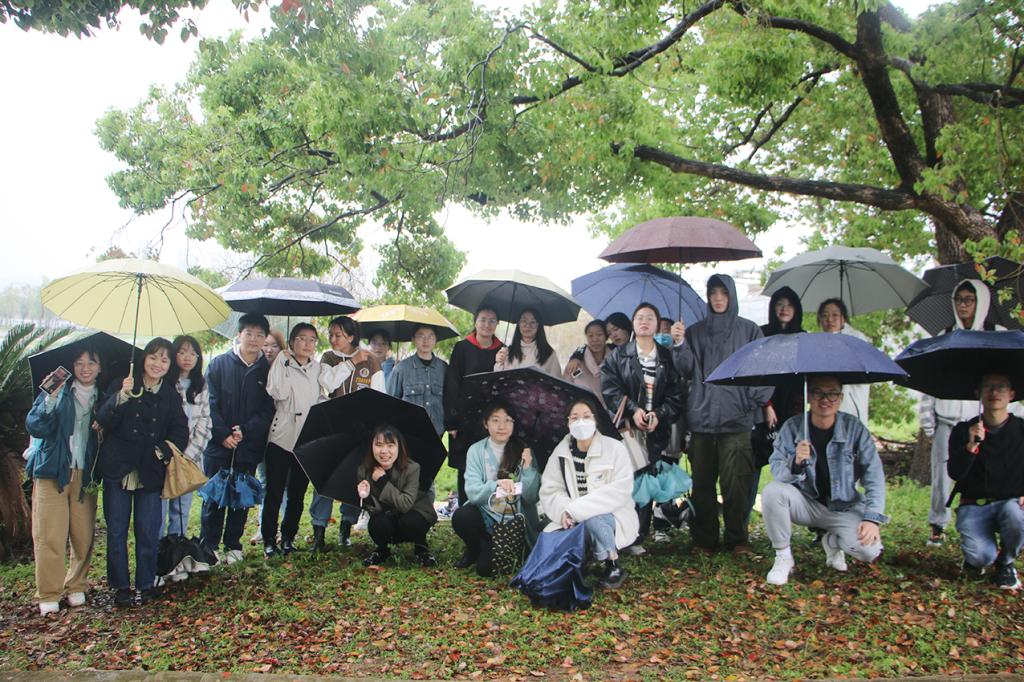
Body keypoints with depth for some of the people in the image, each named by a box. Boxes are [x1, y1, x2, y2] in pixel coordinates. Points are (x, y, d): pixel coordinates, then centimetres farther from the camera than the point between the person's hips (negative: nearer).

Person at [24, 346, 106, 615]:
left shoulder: (102, 399, 14)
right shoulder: (58, 391, 4)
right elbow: (34, 427, -7)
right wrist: (50, 399, -19)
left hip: (85, 474, 3)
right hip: (53, 470, -2)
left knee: (84, 534, 0)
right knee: (50, 535, -6)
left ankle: (77, 587, 16)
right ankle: (48, 595, 4)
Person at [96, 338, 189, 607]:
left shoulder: (171, 395, 6)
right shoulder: (124, 386, 0)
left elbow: (180, 431, 6)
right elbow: (103, 421, -11)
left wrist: (163, 450, -9)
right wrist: (122, 396, -27)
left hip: (150, 472, 1)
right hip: (118, 469, -1)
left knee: (148, 533, 4)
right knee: (116, 531, 5)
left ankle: (145, 585, 18)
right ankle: (120, 587, 18)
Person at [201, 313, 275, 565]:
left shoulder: (267, 370, 4)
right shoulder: (219, 364, 2)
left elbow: (268, 410, 0)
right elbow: (210, 403, -2)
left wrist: (245, 430, -12)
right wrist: (223, 434, -11)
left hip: (249, 447, 1)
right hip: (218, 444, -1)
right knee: (214, 496, 3)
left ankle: (233, 545, 22)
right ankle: (208, 546, 15)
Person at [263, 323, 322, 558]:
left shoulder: (318, 368, 11)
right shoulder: (282, 365, -3)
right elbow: (279, 393, -20)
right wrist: (284, 361, -15)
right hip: (281, 438, -4)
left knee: (297, 493, 10)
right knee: (274, 492, 0)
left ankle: (288, 537, 24)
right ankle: (269, 540, 12)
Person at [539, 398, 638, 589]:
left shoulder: (615, 448, -10)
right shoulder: (561, 452, 1)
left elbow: (620, 490, -20)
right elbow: (550, 490, -2)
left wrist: (577, 509, -25)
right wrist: (565, 510, -24)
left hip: (613, 517, -3)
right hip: (576, 521, 3)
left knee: (591, 519, -35)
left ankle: (613, 566, -11)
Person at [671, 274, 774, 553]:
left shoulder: (749, 330, 10)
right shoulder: (695, 332, 15)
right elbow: (688, 371, 7)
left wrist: (766, 403, -5)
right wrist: (680, 344, -9)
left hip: (736, 417, -2)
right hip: (701, 415, 2)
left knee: (735, 482, -5)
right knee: (702, 482, 2)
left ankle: (737, 539, 7)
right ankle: (705, 539, 11)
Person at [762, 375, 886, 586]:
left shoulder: (854, 428, -9)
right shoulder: (792, 427, -10)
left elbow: (874, 476, -8)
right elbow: (777, 471, -16)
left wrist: (873, 518, -17)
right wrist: (796, 463, -38)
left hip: (844, 508, 0)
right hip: (805, 503, 0)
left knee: (870, 549, -24)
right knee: (772, 491, -30)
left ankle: (832, 541, 13)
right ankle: (783, 556, -7)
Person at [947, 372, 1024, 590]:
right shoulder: (963, 431, 1)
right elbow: (954, 473, -10)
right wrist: (971, 446, -26)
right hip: (974, 506, -1)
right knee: (981, 556, -25)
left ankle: (1005, 563, -2)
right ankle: (975, 558, 17)